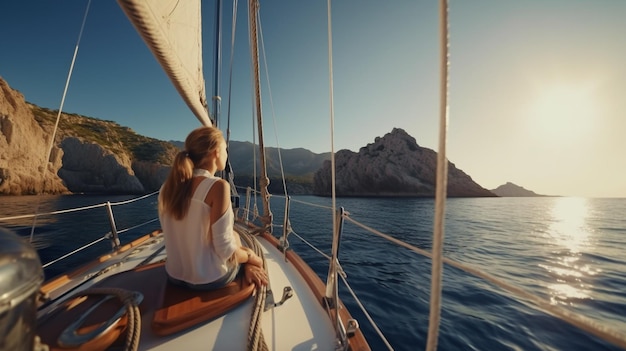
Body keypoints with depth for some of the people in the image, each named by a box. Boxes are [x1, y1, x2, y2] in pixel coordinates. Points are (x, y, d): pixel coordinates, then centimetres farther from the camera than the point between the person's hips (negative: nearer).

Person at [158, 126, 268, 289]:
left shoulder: (168, 185, -3)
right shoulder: (218, 186, -24)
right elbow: (225, 249, -23)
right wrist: (251, 257, -2)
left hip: (175, 275, 6)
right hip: (209, 279, -6)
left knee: (233, 236, 27)